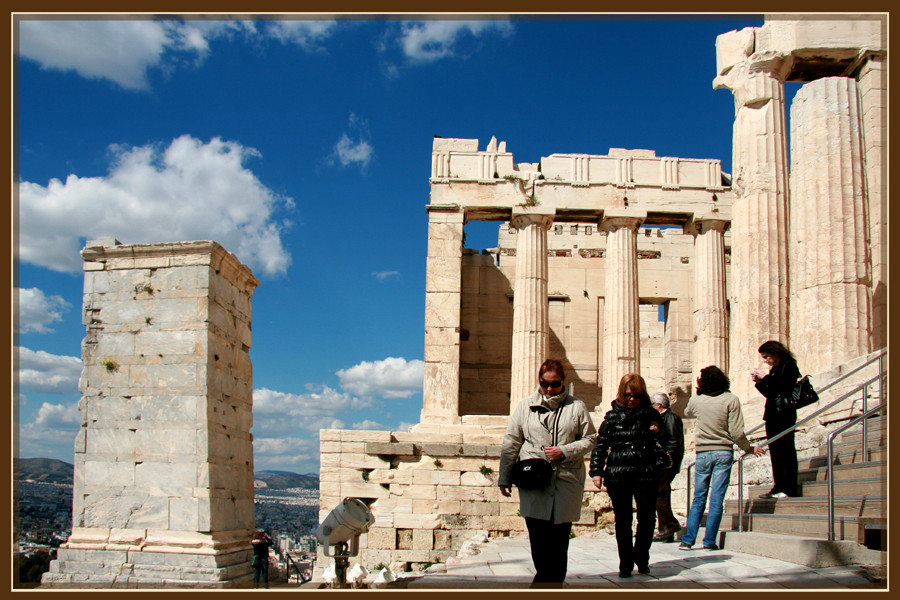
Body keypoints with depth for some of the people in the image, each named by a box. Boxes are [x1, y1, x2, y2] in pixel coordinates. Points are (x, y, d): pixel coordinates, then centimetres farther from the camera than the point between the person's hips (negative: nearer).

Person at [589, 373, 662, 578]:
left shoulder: (651, 415, 10)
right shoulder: (612, 417, 6)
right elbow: (600, 445, 6)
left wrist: (657, 434, -2)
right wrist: (596, 471, -3)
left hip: (645, 473, 1)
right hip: (618, 475, 0)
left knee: (647, 517, -4)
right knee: (623, 519, 4)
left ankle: (641, 557, 20)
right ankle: (626, 562, 15)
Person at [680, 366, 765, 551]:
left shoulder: (696, 400, 0)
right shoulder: (731, 400, -6)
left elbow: (687, 413, 24)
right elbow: (736, 432, -9)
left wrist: (698, 392, 21)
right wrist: (749, 448, 6)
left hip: (703, 453, 2)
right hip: (724, 453, -2)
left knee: (698, 498, 10)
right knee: (717, 499, 1)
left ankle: (688, 540, 7)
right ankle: (709, 541, 2)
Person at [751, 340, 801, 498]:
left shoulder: (788, 366, -7)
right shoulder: (774, 369, 18)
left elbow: (782, 389, -19)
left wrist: (766, 377, -12)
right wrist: (759, 382, 8)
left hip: (783, 415, -9)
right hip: (773, 415, 9)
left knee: (786, 451, -7)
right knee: (775, 452, 8)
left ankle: (788, 489, -6)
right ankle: (778, 487, 10)